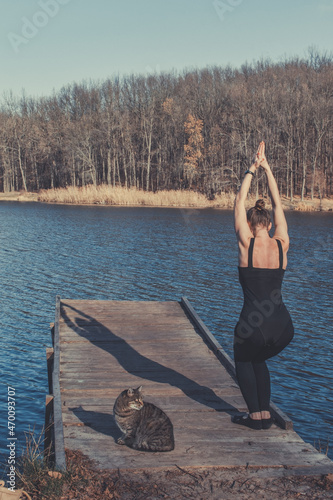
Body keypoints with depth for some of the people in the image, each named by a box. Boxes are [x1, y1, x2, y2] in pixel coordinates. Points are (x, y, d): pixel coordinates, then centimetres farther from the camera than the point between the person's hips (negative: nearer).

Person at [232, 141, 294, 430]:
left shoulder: (247, 244, -7)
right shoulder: (282, 245, 1)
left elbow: (239, 202, 5)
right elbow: (278, 204, 13)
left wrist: (252, 170, 13)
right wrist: (267, 169, 18)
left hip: (253, 326, -4)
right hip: (283, 327, 4)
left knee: (244, 361, 26)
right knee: (259, 360, 31)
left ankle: (256, 415, 17)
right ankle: (265, 413, 24)